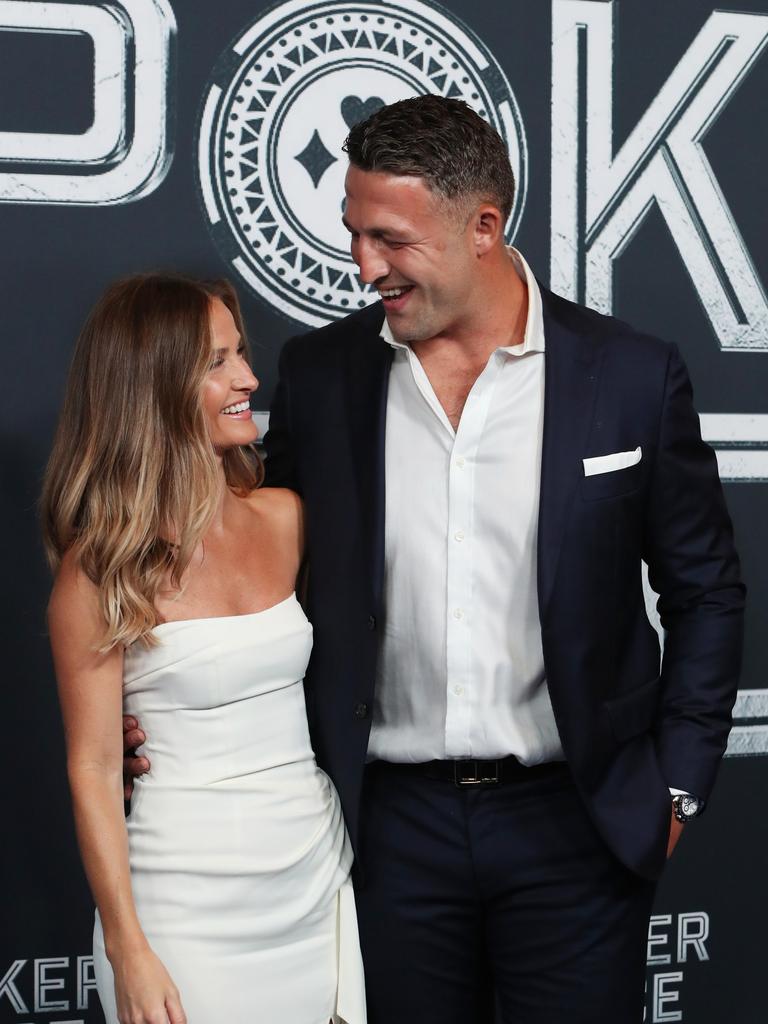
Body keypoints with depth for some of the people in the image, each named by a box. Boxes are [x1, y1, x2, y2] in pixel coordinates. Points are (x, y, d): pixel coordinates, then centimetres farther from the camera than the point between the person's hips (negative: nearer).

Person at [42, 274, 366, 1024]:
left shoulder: (286, 520, 2)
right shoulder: (101, 567, -9)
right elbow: (93, 771, -8)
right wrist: (128, 952, -12)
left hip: (316, 881, 4)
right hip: (188, 907, -4)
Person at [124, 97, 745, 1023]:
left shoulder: (633, 376, -6)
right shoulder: (319, 374, 0)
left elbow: (705, 592, 3)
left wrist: (675, 787, 1)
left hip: (576, 820, -1)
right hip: (393, 821, 2)